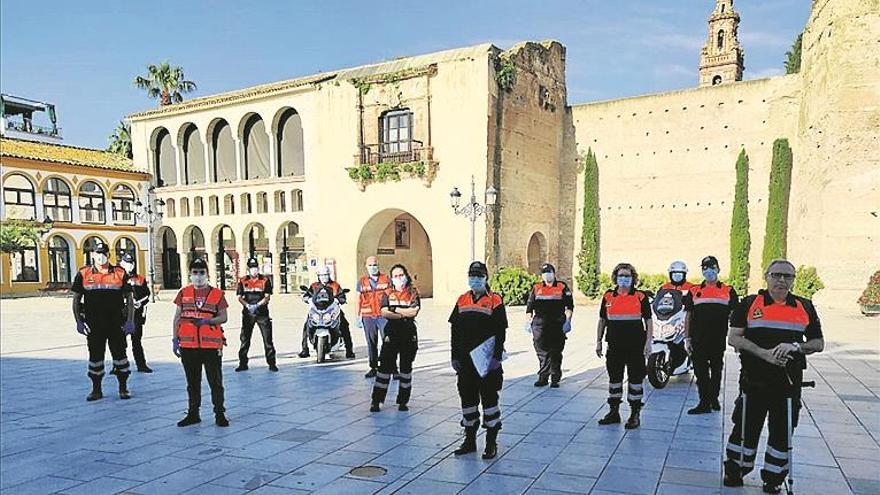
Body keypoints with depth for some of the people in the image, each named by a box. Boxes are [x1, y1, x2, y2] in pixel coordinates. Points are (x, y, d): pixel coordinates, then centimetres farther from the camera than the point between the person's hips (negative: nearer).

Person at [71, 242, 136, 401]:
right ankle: (96, 390, 20)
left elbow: (129, 299, 5)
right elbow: (76, 300, 8)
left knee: (119, 354, 4)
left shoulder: (120, 273, 2)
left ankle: (123, 388, 16)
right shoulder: (83, 274, 3)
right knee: (95, 356, 8)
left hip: (116, 323, -1)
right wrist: (79, 322, 1)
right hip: (94, 325, 1)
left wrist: (130, 321, -2)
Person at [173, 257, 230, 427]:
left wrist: (207, 320, -16)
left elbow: (223, 317, 0)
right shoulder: (184, 293, 9)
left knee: (215, 381, 1)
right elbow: (178, 317, 10)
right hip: (188, 345, 3)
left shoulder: (217, 294, 2)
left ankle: (219, 414, 11)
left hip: (212, 345, -2)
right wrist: (175, 339, 5)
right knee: (192, 382, 14)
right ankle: (193, 414, 25)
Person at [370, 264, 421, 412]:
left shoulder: (413, 293, 3)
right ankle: (376, 401, 4)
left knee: (406, 367, 8)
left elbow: (414, 311, -12)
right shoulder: (387, 293, 5)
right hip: (391, 333, 0)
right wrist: (405, 314, -12)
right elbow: (384, 313, -9)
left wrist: (395, 309, -8)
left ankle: (403, 401, 19)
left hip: (409, 334, 0)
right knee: (385, 366, -2)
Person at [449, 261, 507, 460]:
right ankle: (469, 440, 25)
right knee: (467, 397, 12)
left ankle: (491, 443, 13)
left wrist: (496, 358, -13)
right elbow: (455, 331, 11)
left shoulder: (495, 301, -5)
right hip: (465, 361, 5)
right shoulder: (462, 301, 9)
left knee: (489, 398, 1)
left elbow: (501, 332, -8)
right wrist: (455, 357, 7)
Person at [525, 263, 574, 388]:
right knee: (542, 352, 3)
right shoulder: (536, 288, 11)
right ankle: (543, 377, 11)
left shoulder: (562, 287, 7)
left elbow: (569, 306, 5)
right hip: (540, 325, 1)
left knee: (556, 353, 3)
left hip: (557, 326, -1)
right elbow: (529, 306, 13)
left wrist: (567, 321, -4)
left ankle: (555, 379, 11)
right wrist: (529, 321, 6)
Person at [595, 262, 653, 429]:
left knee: (635, 378, 3)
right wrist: (598, 342, 9)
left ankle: (634, 415, 13)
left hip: (636, 346, -3)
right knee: (614, 377, 10)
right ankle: (614, 412, 22)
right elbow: (602, 320, 12)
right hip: (614, 346, 3)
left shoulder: (641, 297, 0)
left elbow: (648, 321, 1)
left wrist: (648, 342, -7)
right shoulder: (608, 296, 7)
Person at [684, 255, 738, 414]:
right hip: (699, 340, 0)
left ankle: (714, 398, 26)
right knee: (700, 371, 0)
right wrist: (687, 338, 4)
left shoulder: (728, 291, 7)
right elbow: (688, 316, 9)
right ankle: (704, 403, 5)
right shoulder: (694, 291, 8)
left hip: (719, 340, 0)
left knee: (716, 371, 11)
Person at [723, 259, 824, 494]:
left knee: (782, 432, 11)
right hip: (753, 380, -2)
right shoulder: (749, 304, 0)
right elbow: (734, 338, -6)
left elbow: (818, 343, 9)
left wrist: (796, 346, -12)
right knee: (746, 428, 7)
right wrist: (764, 353, -18)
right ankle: (735, 471, 24)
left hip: (789, 383, 2)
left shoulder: (805, 307, 7)